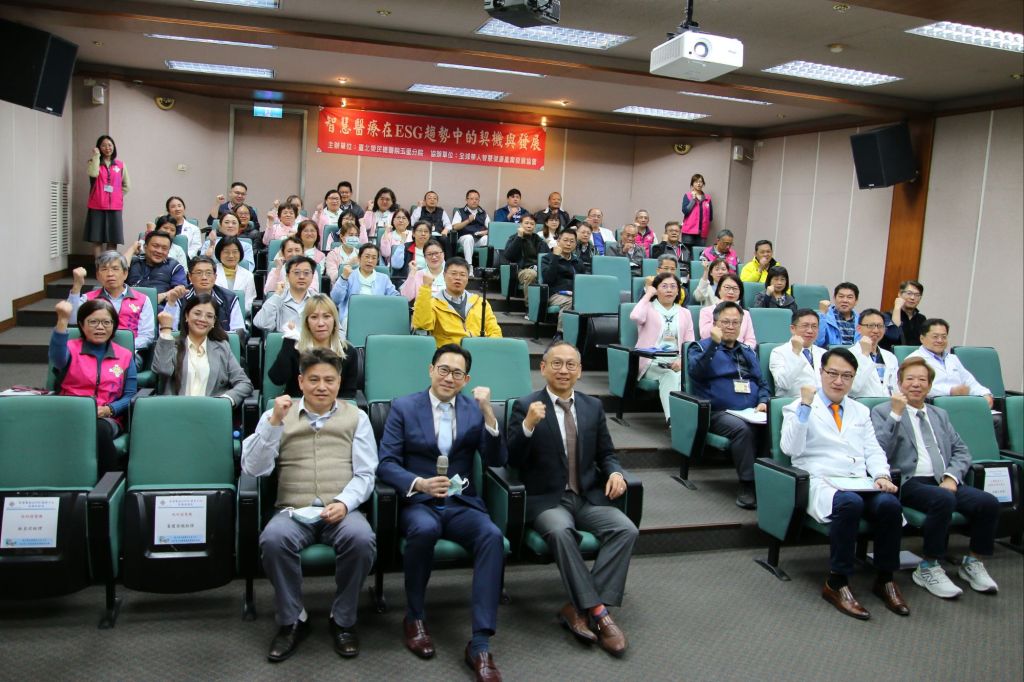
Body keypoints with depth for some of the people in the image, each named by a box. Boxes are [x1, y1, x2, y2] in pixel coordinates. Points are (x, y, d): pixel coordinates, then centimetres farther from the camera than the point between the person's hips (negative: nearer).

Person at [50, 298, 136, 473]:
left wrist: (108, 409, -13)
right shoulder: (71, 348, 11)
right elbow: (57, 358, -16)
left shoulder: (125, 356, 14)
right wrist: (63, 320, -30)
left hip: (107, 420, 1)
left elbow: (130, 395, 8)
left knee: (99, 429, -35)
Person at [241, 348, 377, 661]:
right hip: (293, 511, 0)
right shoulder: (278, 415, 13)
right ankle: (291, 620, -9)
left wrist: (344, 502, -13)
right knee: (273, 539, -32)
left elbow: (365, 474, 7)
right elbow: (253, 468, 1)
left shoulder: (356, 418, 14)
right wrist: (273, 422, -9)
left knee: (361, 539, -32)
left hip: (341, 510, 0)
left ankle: (343, 620, -8)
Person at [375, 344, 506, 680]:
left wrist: (488, 412, -14)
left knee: (492, 536, -29)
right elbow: (386, 463, -4)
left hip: (462, 504, 2)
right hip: (418, 502, -2)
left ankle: (480, 644, -26)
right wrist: (419, 483, -23)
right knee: (425, 529, -36)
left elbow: (496, 461, -1)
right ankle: (415, 617, -9)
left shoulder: (474, 410, 9)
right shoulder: (403, 407, 3)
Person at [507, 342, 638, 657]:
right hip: (545, 499, -4)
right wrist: (528, 425, -25)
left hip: (589, 497, 4)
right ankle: (597, 610, -23)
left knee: (626, 529, -22)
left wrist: (615, 472, -6)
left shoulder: (593, 406, 12)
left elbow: (606, 453, 17)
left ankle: (578, 607, -19)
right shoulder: (525, 406, -1)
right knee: (561, 531, -35)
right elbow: (513, 461, -8)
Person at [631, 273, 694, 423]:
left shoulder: (684, 313, 20)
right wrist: (648, 294, -3)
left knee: (680, 376, -32)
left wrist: (682, 360, -11)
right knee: (670, 375, -33)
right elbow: (635, 316, -17)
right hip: (652, 362, -3)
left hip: (676, 362, 3)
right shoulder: (649, 308, 9)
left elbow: (689, 343, 11)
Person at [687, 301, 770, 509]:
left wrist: (763, 402, 5)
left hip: (751, 414, 4)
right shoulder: (702, 347, 11)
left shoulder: (747, 351, 27)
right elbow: (696, 372, -10)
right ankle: (748, 486, -28)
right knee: (742, 428, -36)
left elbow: (762, 383, 27)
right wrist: (714, 343, -17)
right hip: (719, 413, -4)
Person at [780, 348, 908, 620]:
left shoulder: (861, 411, 23)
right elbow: (791, 449, -9)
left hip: (860, 482, 5)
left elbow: (873, 451, 17)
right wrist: (805, 405, -15)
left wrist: (881, 475, -4)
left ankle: (885, 579, -9)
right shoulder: (799, 408, 6)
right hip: (821, 483, -4)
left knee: (890, 503, -28)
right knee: (850, 503, -37)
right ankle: (836, 583, -24)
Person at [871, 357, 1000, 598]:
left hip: (944, 481, 6)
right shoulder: (882, 412, 7)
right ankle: (928, 568, -17)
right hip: (910, 483, -5)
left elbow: (961, 451, 18)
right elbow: (880, 452, -8)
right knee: (943, 499, -34)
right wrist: (896, 414, -14)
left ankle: (973, 562, 2)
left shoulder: (940, 415, 26)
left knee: (989, 502, -20)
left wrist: (952, 477, -1)